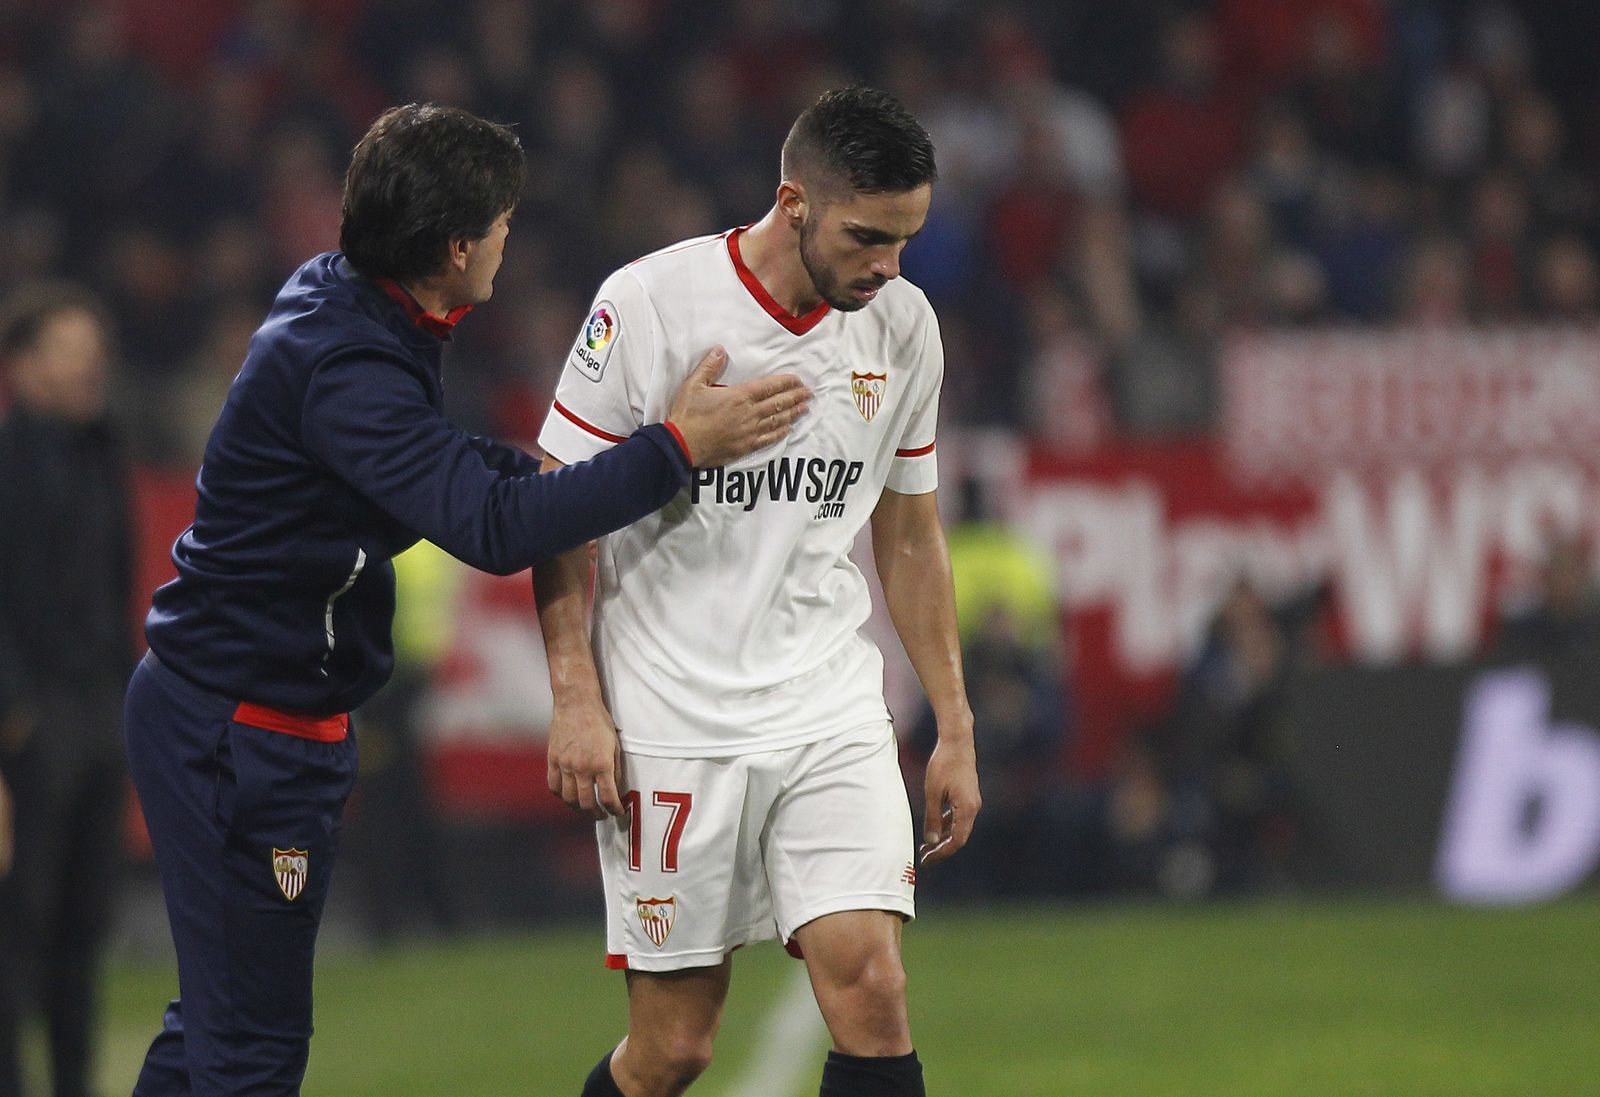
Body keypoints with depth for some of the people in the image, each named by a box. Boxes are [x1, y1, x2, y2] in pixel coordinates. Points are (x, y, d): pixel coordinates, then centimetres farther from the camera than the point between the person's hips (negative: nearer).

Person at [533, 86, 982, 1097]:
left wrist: (955, 729, 13)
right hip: (670, 724, -3)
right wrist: (577, 701, -10)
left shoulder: (905, 327, 5)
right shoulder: (649, 304, -9)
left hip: (833, 712, 3)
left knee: (871, 991, -14)